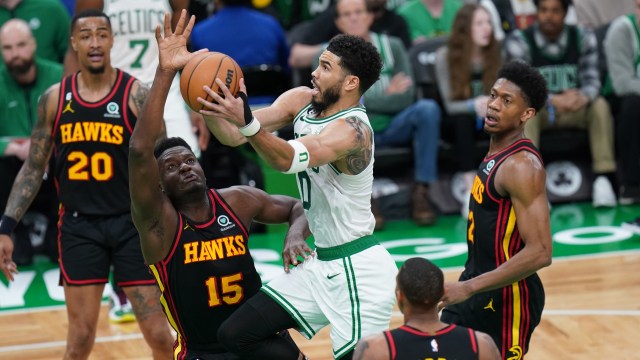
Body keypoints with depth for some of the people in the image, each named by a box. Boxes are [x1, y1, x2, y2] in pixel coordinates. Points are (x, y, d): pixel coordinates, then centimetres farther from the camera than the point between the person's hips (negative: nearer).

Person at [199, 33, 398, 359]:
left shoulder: (352, 130, -22)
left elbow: (288, 159, -38)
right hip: (321, 263, 8)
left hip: (359, 271, -8)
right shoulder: (301, 101, 2)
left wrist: (246, 121, -53)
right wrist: (208, 104, -24)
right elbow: (233, 136, -5)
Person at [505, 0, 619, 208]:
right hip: (539, 112, -2)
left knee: (600, 105, -26)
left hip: (574, 112, 2)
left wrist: (583, 96, -36)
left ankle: (603, 180, -32)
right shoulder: (518, 41, -11)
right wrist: (554, 100, -39)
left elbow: (592, 80, -9)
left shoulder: (583, 38, -1)